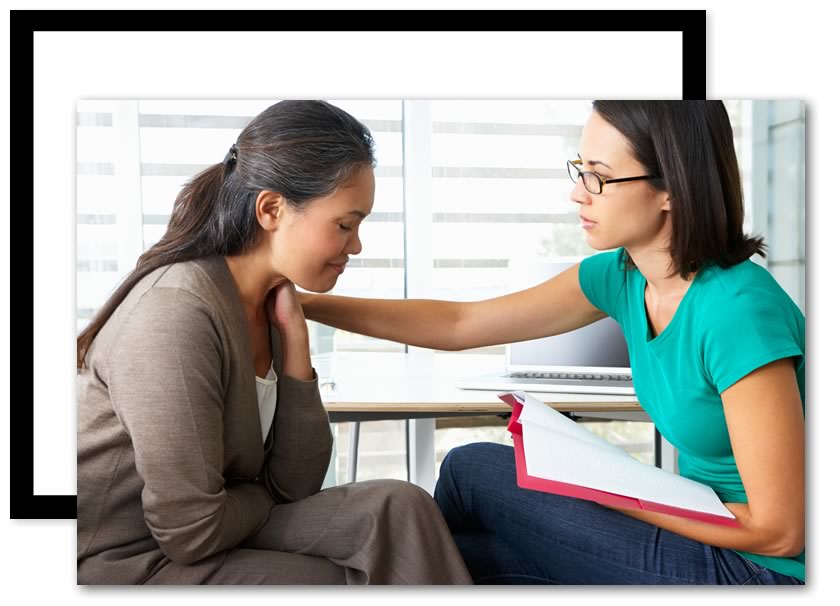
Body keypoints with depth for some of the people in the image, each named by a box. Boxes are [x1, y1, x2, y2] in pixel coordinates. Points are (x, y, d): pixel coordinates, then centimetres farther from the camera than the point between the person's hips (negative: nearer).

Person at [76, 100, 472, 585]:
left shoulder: (272, 301, -1)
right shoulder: (178, 313, -25)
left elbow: (295, 484, -2)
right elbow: (192, 533, -22)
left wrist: (294, 340, -9)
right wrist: (267, 495, -3)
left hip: (206, 536, 6)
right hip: (126, 566, -6)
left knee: (399, 510, -9)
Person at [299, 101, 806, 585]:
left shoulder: (739, 309, -27)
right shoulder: (621, 276, -3)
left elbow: (779, 531, -23)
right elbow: (459, 324, 1)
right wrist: (306, 304, -2)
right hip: (703, 532, 6)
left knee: (473, 472, -6)